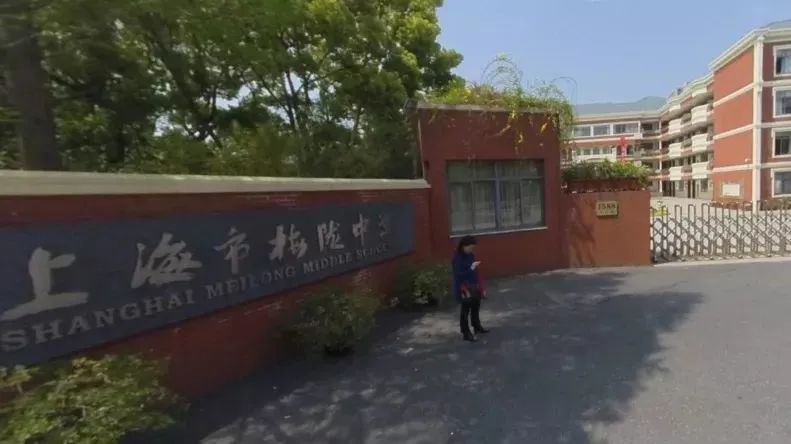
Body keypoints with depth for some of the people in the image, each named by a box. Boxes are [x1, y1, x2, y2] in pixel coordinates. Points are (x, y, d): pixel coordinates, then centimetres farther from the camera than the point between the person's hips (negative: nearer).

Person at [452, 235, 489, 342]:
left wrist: (481, 287, 12)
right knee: (465, 310, 3)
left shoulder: (471, 255, 4)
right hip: (465, 288, -8)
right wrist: (471, 269, -34)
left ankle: (477, 326, 42)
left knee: (476, 307, 22)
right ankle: (466, 333, 15)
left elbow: (477, 271, 10)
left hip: (475, 287, 8)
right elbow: (458, 275, -24)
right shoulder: (457, 258, -19)